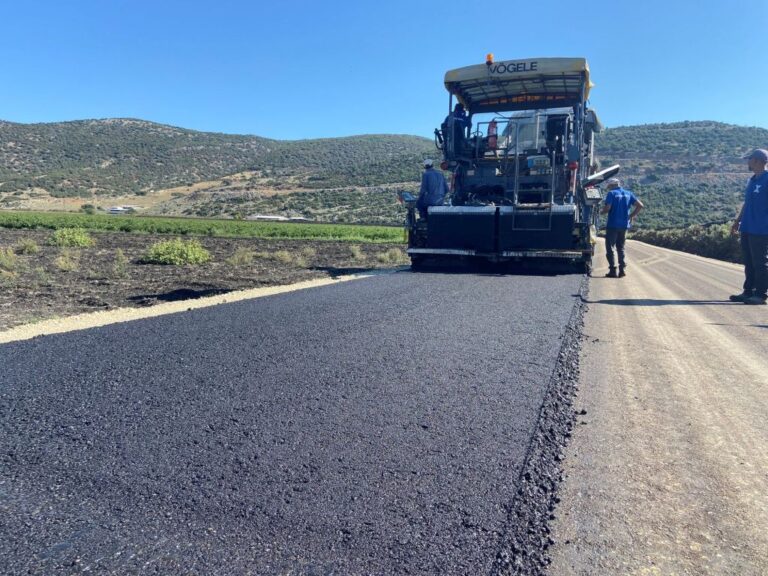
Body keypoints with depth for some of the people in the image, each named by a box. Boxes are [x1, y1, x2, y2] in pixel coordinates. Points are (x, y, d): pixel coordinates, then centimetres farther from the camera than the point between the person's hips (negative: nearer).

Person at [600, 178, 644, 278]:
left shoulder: (611, 193, -6)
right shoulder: (628, 194, 11)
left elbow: (607, 208, -18)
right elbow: (640, 205, 5)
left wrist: (601, 212, 2)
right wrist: (632, 216, 12)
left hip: (612, 225, -5)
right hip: (624, 225, 5)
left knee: (610, 247, 3)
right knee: (621, 248, 16)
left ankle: (613, 270, -2)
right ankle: (622, 269, 8)